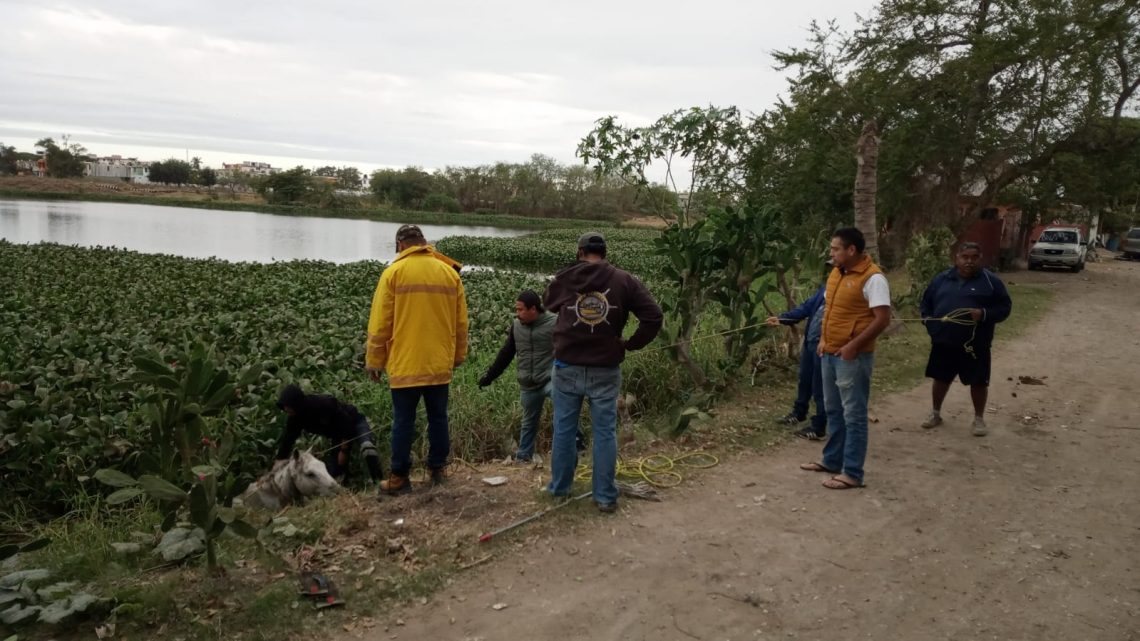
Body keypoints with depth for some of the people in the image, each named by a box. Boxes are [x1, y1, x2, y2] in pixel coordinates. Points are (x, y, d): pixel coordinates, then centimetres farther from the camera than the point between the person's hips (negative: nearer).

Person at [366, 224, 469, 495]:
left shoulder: (394, 272, -6)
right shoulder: (450, 272, 5)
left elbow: (380, 323, -5)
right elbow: (461, 322, 9)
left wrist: (374, 361, 3)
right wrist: (458, 356, 19)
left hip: (405, 364, -3)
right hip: (440, 364, 3)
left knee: (403, 422, 4)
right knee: (438, 418, 13)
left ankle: (399, 478, 10)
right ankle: (437, 470, 21)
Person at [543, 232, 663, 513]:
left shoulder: (564, 278, 0)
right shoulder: (624, 281, -4)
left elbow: (549, 304, 21)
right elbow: (654, 317, -9)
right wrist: (631, 344, 1)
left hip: (567, 367, 1)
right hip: (605, 370, -1)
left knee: (564, 429, 13)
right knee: (605, 432, 6)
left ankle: (559, 487, 26)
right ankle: (605, 496, 11)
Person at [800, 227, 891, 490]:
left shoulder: (872, 278, -16)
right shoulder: (836, 273, 11)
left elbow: (882, 319, -20)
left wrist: (853, 345, -22)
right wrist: (823, 339, 10)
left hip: (852, 357, -9)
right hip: (829, 354, 9)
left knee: (853, 415, -1)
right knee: (833, 411, 18)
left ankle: (852, 473, 5)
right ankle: (832, 460, 30)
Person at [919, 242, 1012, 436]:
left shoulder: (991, 281, -3)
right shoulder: (941, 279, 7)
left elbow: (1004, 307, -3)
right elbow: (925, 303, 15)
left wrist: (984, 314, -20)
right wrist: (929, 323, 0)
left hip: (975, 344, -3)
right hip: (943, 341, 3)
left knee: (978, 382, 5)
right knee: (941, 378, 13)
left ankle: (979, 418, 22)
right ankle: (936, 413, 30)